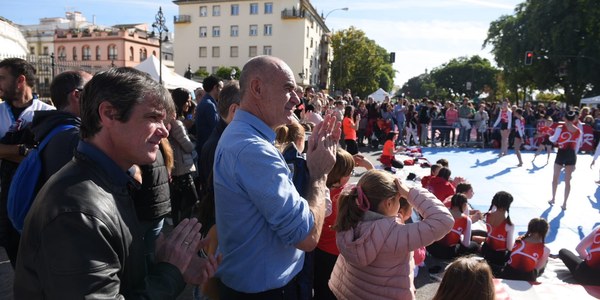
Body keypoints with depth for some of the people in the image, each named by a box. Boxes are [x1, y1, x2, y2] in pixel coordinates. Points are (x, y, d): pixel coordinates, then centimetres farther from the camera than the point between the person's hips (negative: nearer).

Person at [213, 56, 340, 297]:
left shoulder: (240, 133, 4)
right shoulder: (253, 149, -29)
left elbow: (286, 198, 6)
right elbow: (307, 237, -29)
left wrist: (313, 156, -2)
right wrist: (319, 173, -16)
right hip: (262, 289, -9)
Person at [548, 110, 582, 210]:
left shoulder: (560, 128, -10)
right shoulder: (579, 131, 1)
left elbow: (553, 140, 2)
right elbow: (577, 147, 7)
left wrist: (549, 137, 24)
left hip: (561, 154, -2)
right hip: (572, 155, 3)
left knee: (555, 178, 16)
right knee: (567, 180, 9)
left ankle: (553, 199, 26)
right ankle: (564, 203, 12)